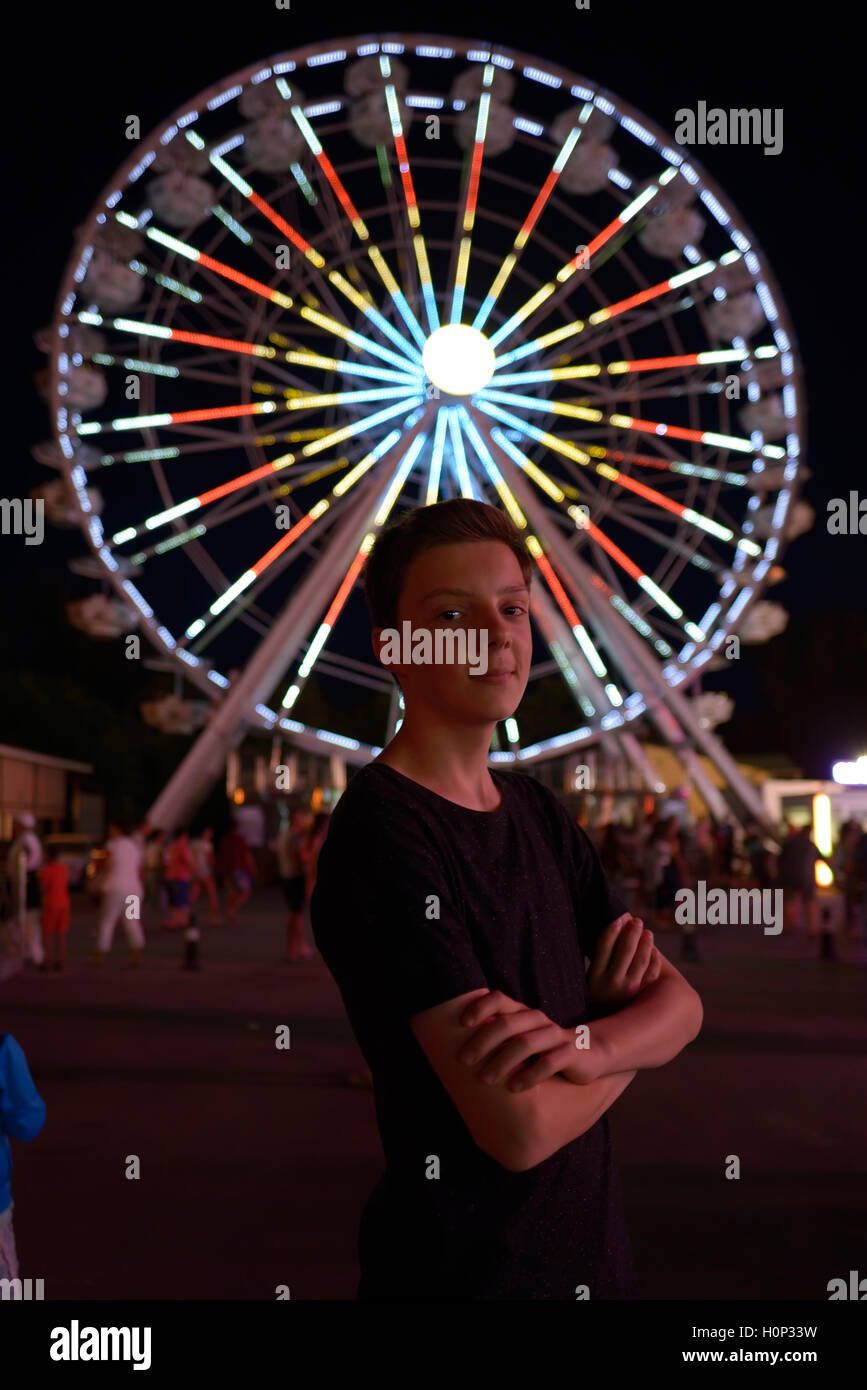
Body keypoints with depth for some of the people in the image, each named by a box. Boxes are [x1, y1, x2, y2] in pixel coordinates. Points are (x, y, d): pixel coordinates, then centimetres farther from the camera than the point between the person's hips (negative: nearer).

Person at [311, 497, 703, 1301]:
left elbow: (681, 1004, 1)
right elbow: (520, 1129, -26)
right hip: (464, 1267, -7)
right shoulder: (383, 833, -22)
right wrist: (620, 1037, -6)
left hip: (591, 1248, 7)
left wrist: (587, 1042, -21)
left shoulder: (537, 812, 5)